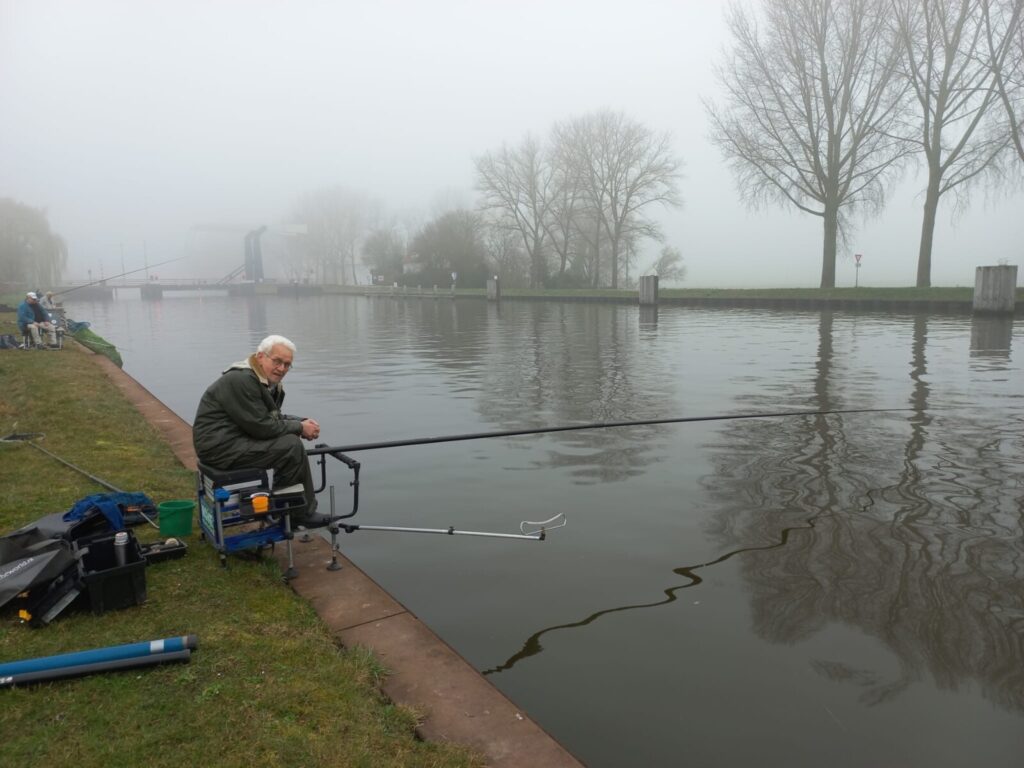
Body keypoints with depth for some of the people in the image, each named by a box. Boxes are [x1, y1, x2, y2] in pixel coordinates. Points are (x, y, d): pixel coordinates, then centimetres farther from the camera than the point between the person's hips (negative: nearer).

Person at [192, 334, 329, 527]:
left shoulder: (269, 382, 11)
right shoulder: (241, 380, -21)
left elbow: (274, 416, 18)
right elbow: (261, 426, -22)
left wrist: (302, 422, 0)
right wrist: (299, 428, -12)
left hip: (234, 438, 11)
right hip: (220, 446, -11)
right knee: (291, 446, -19)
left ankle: (303, 510, 13)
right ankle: (301, 513, -5)